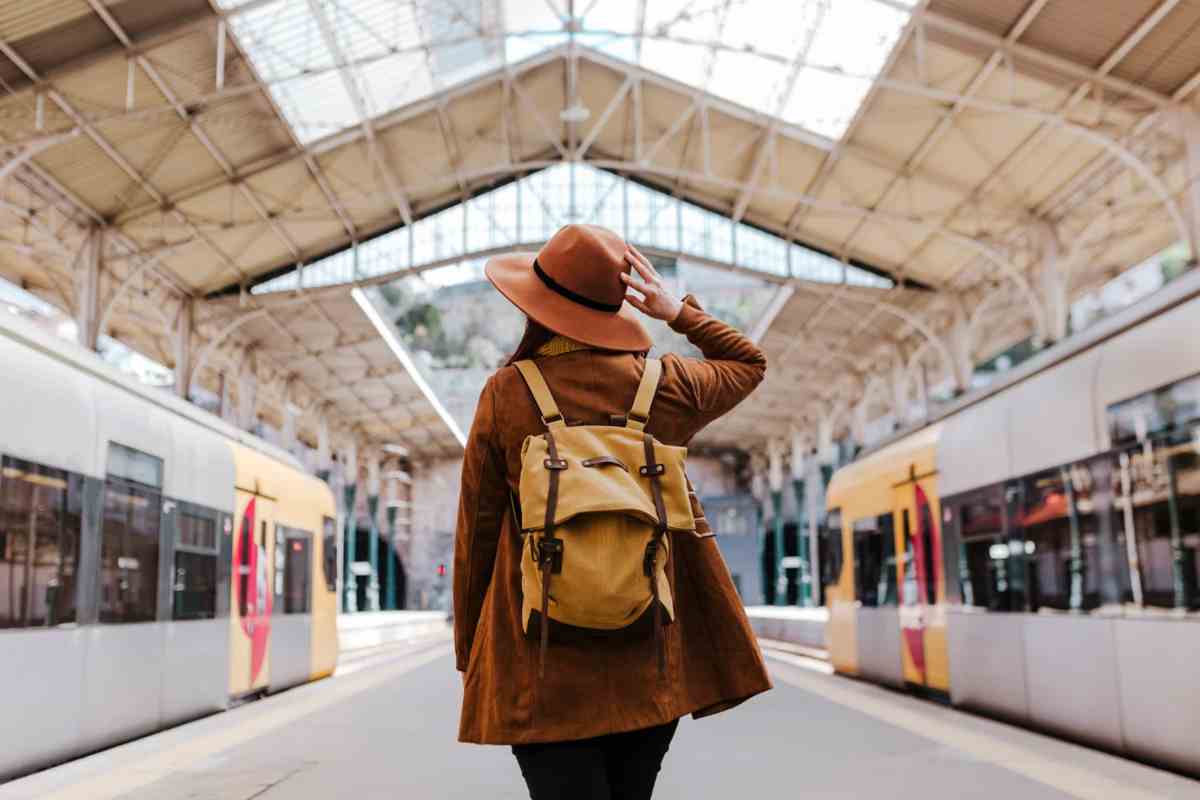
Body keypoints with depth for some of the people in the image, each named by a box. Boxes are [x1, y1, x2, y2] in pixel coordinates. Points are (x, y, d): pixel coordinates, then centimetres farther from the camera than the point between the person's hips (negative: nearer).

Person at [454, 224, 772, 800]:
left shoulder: (506, 395, -6)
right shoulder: (665, 385, 0)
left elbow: (476, 534, -1)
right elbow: (750, 363, 21)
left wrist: (469, 656, 10)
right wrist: (678, 311, 16)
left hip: (544, 670, -2)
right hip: (652, 663, 3)